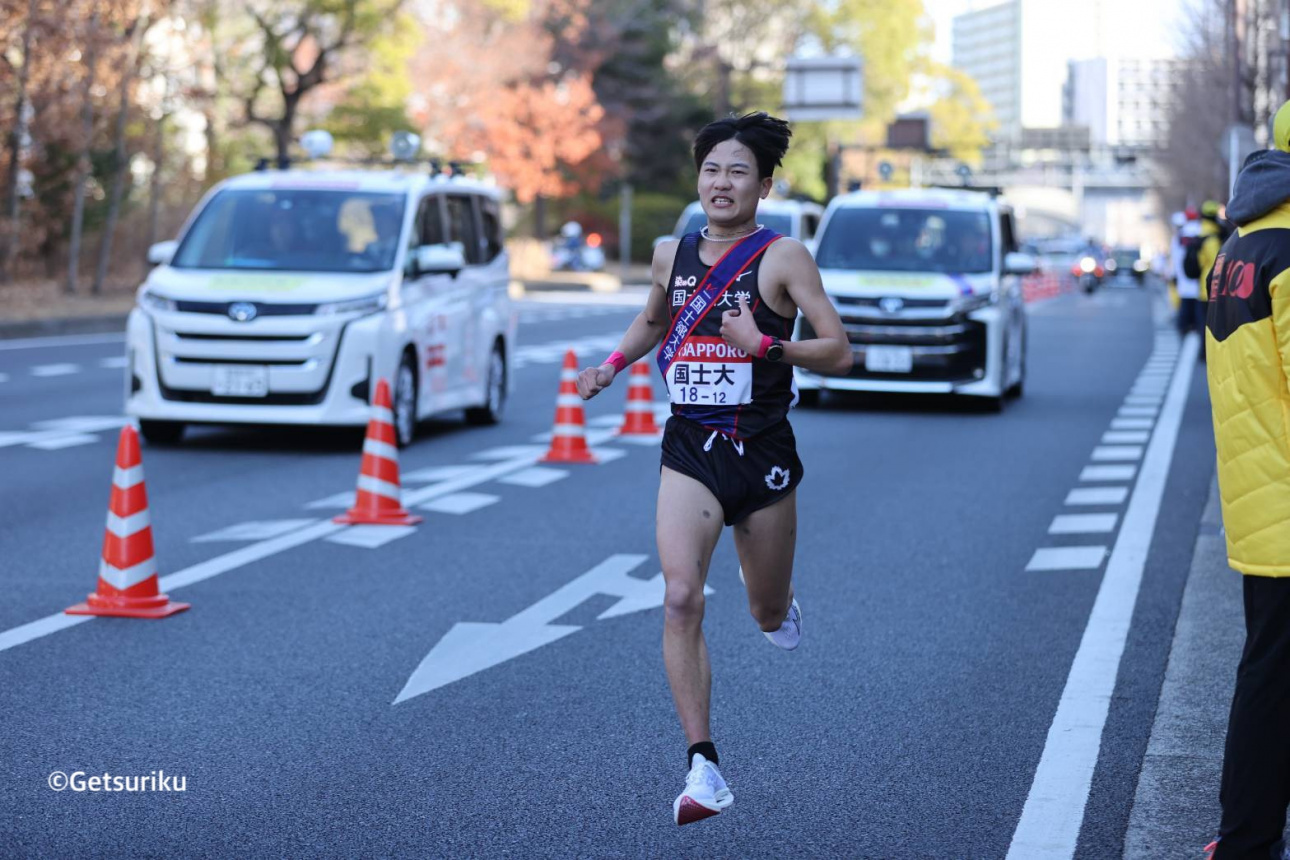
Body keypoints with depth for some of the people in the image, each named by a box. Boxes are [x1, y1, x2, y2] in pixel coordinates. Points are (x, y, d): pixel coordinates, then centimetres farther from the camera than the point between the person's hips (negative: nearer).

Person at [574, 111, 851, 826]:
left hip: (762, 451, -2)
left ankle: (781, 603, 55)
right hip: (689, 451, 2)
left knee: (769, 617, 14)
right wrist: (613, 366, 13)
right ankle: (703, 769, -18)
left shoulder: (782, 257, -7)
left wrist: (767, 345, -24)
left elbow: (839, 353, -10)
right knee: (680, 598, -19)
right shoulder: (671, 254, 6)